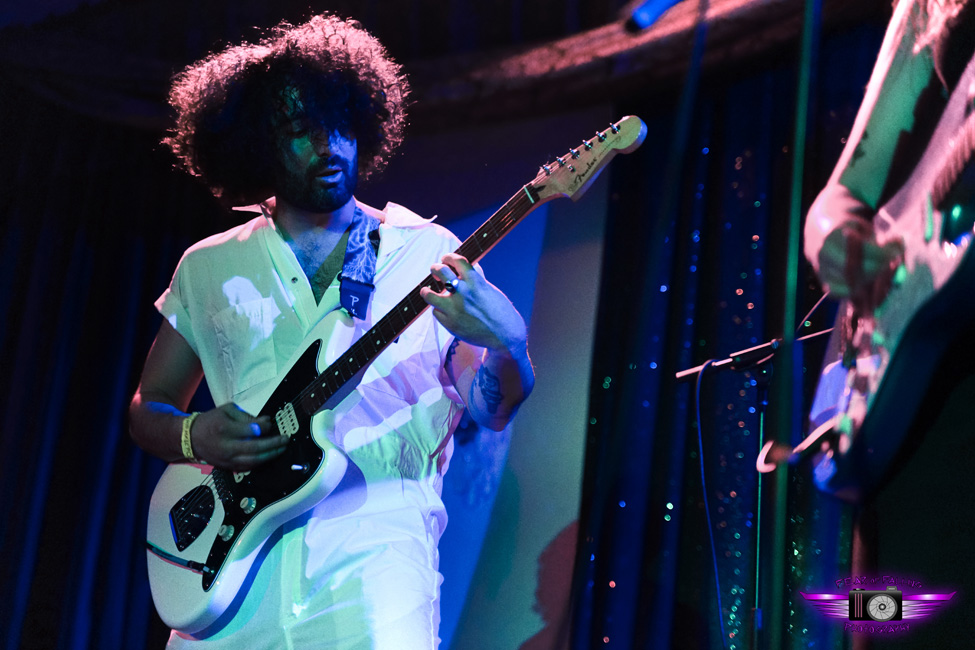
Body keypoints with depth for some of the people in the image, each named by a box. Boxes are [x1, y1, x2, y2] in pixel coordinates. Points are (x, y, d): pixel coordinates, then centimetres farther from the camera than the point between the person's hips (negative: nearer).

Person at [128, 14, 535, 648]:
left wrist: (507, 345, -20)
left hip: (377, 543, -2)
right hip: (237, 555, 2)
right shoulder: (209, 267, 14)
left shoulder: (425, 252, 8)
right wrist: (194, 438, -3)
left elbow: (492, 410, 3)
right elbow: (148, 407, 20)